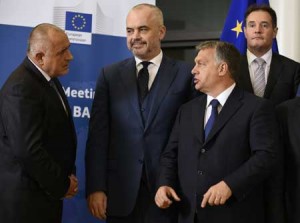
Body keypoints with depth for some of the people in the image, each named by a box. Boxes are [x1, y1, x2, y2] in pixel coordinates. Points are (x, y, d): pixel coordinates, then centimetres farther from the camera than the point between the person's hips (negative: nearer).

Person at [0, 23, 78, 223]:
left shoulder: (47, 78, 9)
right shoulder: (21, 88, -21)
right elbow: (28, 150, -25)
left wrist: (68, 175, 5)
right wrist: (62, 185, -14)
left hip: (46, 191, 9)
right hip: (25, 199, -9)